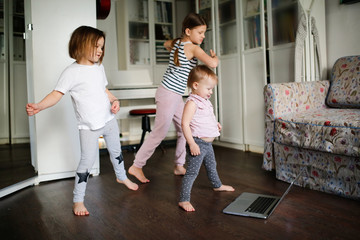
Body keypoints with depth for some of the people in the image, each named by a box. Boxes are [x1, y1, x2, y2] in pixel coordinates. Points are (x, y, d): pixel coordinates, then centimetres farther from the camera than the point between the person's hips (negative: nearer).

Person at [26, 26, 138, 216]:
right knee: (88, 160, -9)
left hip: (108, 119, 7)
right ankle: (78, 200, 8)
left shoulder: (99, 67, 8)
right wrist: (38, 106, -33)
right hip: (89, 126, -7)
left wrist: (114, 100, -1)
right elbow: (57, 94, -18)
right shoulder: (72, 72, -14)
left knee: (116, 151, 23)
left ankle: (121, 177, 50)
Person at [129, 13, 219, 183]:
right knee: (160, 132, -4)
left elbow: (166, 44, 36)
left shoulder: (175, 43, 11)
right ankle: (136, 166, 6)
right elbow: (212, 64, -25)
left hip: (176, 95, 10)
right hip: (168, 94, -10)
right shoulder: (193, 48, -13)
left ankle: (179, 166, 22)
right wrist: (215, 56, -4)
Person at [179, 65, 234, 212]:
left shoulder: (205, 101, 11)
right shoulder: (192, 102, -20)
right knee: (192, 172, -9)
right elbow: (185, 124, -25)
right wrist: (192, 144, -28)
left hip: (208, 143, 10)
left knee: (211, 166, 29)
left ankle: (217, 185, 51)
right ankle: (183, 200, -3)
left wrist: (215, 124, 12)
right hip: (198, 143, -10)